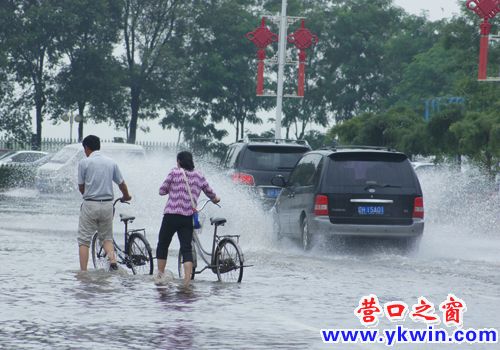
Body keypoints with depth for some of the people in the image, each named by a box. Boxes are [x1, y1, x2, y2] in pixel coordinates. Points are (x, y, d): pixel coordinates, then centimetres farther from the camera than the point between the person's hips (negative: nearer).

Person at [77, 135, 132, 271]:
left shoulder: (84, 162, -6)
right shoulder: (111, 162, 5)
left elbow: (81, 187, 2)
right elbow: (121, 183, 14)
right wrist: (126, 196, 35)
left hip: (90, 204, -4)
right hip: (107, 204, 4)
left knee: (84, 240, 4)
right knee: (107, 237, 18)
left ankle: (83, 272, -1)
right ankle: (113, 260, -8)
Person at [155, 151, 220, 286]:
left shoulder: (174, 172, -2)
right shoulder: (198, 176, 9)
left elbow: (162, 191, 0)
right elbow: (209, 192, 20)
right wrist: (215, 198, 42)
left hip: (171, 215, -3)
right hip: (188, 218, 3)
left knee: (162, 245, 14)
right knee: (186, 248, 3)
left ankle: (160, 275, 17)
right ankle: (187, 279, -12)